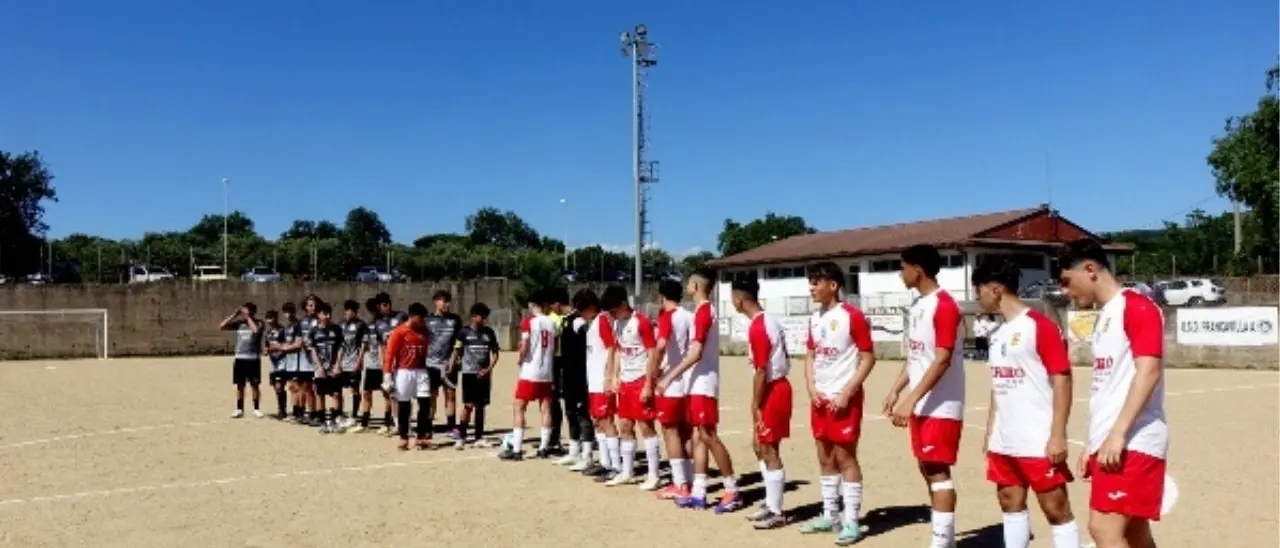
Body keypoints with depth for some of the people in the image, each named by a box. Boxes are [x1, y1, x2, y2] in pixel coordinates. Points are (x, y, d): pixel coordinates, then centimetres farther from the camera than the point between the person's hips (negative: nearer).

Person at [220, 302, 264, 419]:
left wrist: (248, 318, -15)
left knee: (254, 385, 2)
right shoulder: (239, 323, 6)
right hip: (240, 358, 3)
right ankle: (239, 409, 16)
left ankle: (256, 409, 12)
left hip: (253, 359, -3)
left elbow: (256, 330, -27)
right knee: (240, 385, 8)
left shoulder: (258, 323, -4)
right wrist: (234, 315, -5)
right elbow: (222, 326, -2)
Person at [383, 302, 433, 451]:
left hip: (421, 371, 4)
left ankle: (421, 438, 5)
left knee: (425, 403, -3)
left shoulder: (425, 332, 7)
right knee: (403, 406, 5)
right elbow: (389, 353, -9)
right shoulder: (399, 332, -8)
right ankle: (403, 438, 15)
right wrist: (387, 374, -15)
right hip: (403, 372, -4)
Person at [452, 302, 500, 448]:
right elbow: (457, 352, 1)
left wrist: (489, 369, -6)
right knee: (468, 405, -9)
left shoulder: (489, 332, 6)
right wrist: (450, 369, -7)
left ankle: (478, 437, 14)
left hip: (483, 374, 3)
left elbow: (495, 353, 9)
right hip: (468, 373, -3)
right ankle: (461, 436, 0)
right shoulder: (464, 332, -2)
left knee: (480, 406, 7)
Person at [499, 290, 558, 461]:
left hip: (530, 372, -5)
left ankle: (516, 450, -4)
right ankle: (543, 448, 13)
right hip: (547, 372, 5)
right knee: (546, 409, 9)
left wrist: (520, 360, 2)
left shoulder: (528, 321, -9)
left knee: (519, 408, 0)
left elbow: (524, 347, -15)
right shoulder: (551, 323, 8)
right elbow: (554, 349, 12)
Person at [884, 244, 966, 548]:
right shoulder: (918, 306, 13)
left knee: (938, 470, -6)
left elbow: (943, 360, -22)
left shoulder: (945, 305, -16)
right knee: (927, 469, 13)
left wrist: (910, 399, -24)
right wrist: (896, 390, 13)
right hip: (922, 405, 9)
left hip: (941, 406, -9)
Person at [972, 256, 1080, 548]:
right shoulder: (997, 334, 13)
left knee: (1056, 509, -1)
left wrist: (1058, 435, -18)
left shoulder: (1041, 326, -12)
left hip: (1039, 442, -8)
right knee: (1010, 502, 15)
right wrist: (990, 433, 17)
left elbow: (1062, 380, -15)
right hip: (1004, 442, 8)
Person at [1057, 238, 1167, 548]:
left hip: (1133, 443, -9)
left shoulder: (1137, 307, -9)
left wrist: (1117, 434, -25)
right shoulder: (1104, 316, 19)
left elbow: (1148, 372, -19)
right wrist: (1094, 445, 19)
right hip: (1111, 444, 9)